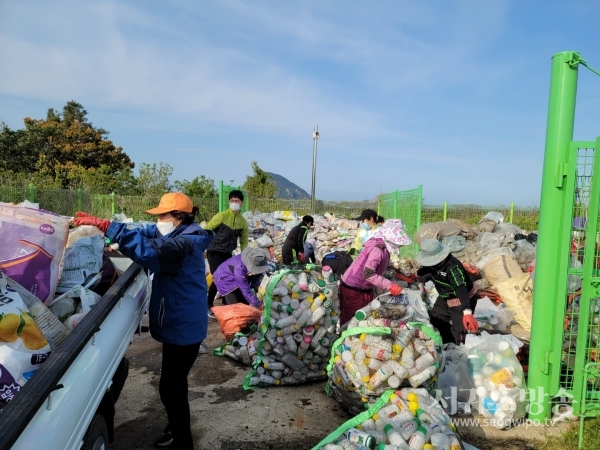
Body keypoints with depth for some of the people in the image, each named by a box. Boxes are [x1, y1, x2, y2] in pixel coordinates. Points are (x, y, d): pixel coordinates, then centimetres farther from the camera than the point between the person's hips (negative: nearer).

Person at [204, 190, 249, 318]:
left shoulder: (243, 222, 6)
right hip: (214, 252, -5)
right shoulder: (221, 216, -10)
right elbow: (206, 230, -10)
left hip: (228, 254, 5)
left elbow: (244, 241, 15)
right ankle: (208, 305, 6)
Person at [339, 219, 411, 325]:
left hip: (365, 289, 9)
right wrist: (389, 286, -35)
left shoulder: (384, 247, 1)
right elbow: (368, 274, -36)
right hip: (353, 289, -9)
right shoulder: (377, 249, -27)